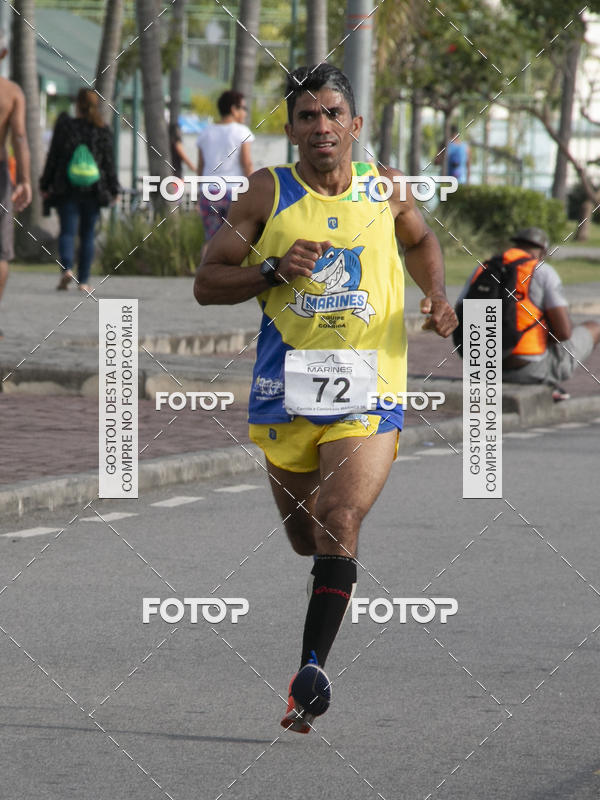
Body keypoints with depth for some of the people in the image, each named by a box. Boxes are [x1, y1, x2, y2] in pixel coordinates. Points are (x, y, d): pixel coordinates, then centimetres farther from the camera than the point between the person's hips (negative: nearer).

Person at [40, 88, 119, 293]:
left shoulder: (64, 126, -3)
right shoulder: (102, 131, 0)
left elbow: (53, 158, 0)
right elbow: (108, 162, 2)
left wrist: (46, 185, 6)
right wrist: (113, 190, 10)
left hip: (66, 190, -1)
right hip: (92, 191, 1)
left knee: (67, 231, -1)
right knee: (88, 235, 8)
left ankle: (66, 268, -25)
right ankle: (83, 280, 8)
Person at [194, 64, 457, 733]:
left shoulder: (384, 188, 6)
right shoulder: (268, 193, 0)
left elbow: (419, 239, 29)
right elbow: (206, 283, 1)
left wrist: (436, 296, 10)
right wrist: (273, 271, -15)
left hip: (368, 393, -1)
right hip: (285, 393, 1)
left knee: (339, 522, -19)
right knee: (304, 537, 11)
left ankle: (312, 671, -22)